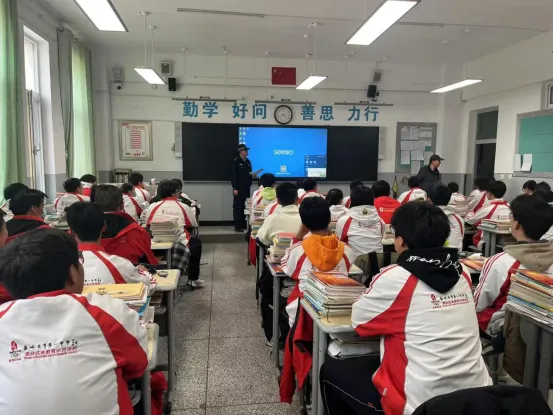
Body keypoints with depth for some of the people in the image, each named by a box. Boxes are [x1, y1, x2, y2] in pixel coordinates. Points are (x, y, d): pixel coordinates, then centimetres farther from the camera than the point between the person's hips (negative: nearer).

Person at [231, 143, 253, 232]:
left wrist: (251, 174, -1)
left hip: (246, 188, 7)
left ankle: (244, 225, 17)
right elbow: (233, 175, -12)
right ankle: (237, 226, 0)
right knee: (237, 207, -3)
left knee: (245, 207, 9)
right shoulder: (236, 161, -6)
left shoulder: (248, 162, 15)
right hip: (239, 188, -6)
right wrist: (235, 188, -17)